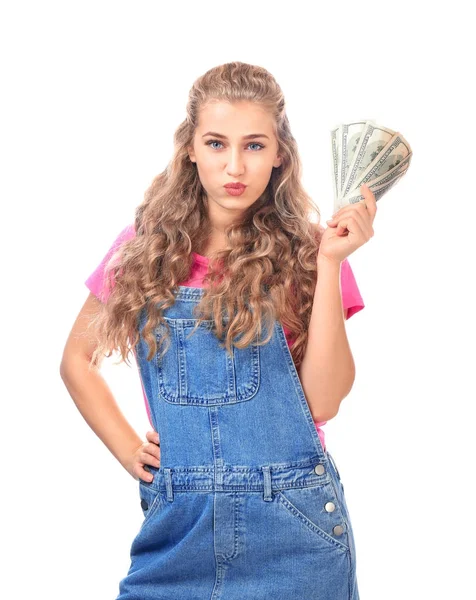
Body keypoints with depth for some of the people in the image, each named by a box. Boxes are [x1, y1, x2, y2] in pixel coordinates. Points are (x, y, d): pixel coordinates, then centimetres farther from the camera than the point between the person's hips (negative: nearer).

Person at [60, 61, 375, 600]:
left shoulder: (304, 253, -3)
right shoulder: (146, 248, 2)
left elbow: (322, 401, -12)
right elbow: (77, 359, 14)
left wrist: (330, 263, -16)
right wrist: (128, 450, 3)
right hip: (178, 520, 2)